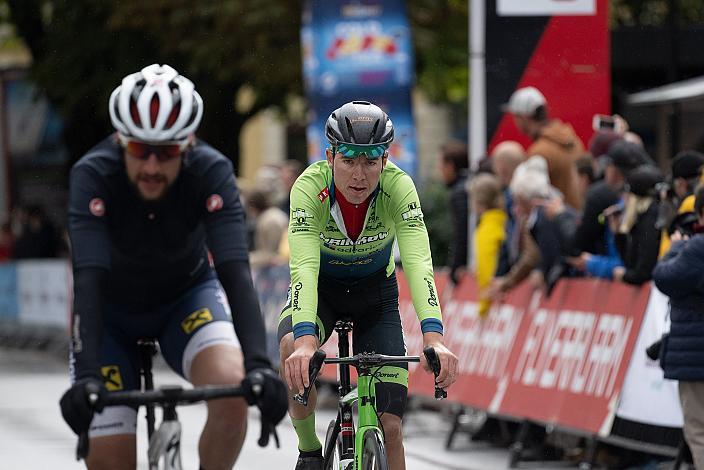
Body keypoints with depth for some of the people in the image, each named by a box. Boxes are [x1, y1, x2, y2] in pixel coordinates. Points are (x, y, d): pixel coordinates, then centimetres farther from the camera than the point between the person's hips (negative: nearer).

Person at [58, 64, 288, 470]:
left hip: (187, 293, 0)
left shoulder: (212, 172, -29)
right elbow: (89, 279, -40)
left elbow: (235, 272, -38)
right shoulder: (92, 175, -31)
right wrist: (86, 375, -54)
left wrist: (259, 364, -53)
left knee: (233, 390, -30)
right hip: (112, 310, 0)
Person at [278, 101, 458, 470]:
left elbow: (418, 262, -38)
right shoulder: (311, 186, -31)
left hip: (376, 292, 1)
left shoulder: (398, 187, -28)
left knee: (389, 426, -10)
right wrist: (305, 340, -58)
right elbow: (304, 266, -42)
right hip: (321, 288, -1)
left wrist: (433, 337, -54)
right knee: (293, 349, -35)